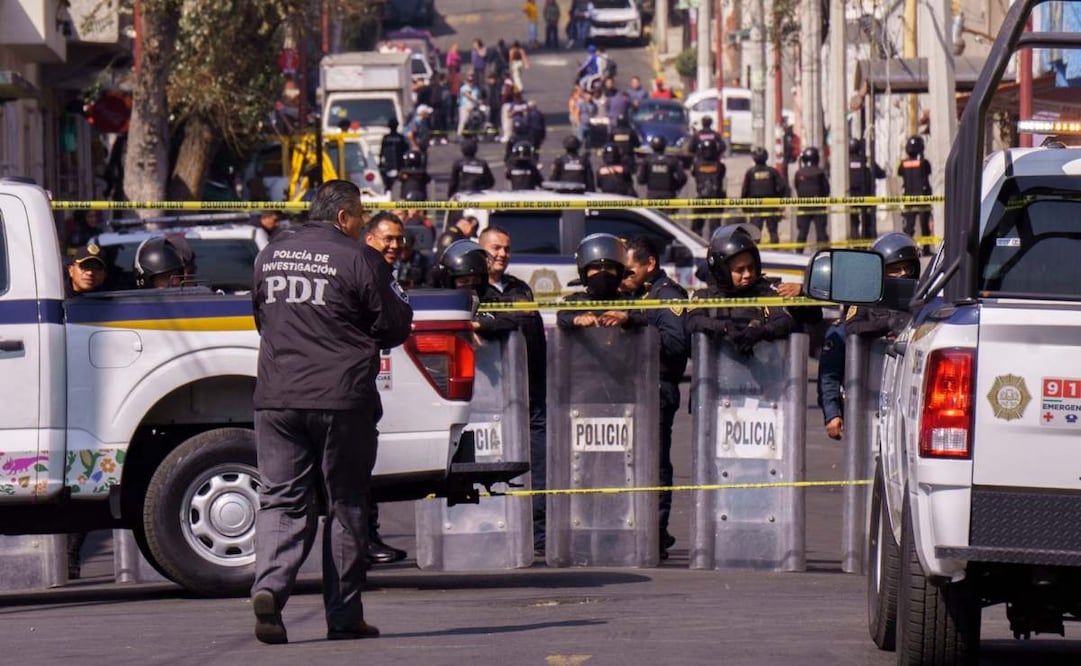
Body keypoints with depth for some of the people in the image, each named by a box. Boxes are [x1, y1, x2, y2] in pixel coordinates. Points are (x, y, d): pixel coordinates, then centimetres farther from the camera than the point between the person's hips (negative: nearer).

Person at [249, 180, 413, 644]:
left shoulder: (269, 257, 11)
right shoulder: (359, 261, -8)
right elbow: (396, 328, -3)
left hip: (276, 398, 4)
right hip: (342, 401, -4)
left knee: (280, 500, 5)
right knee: (346, 506, 6)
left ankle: (269, 585, -20)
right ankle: (344, 615, 9)